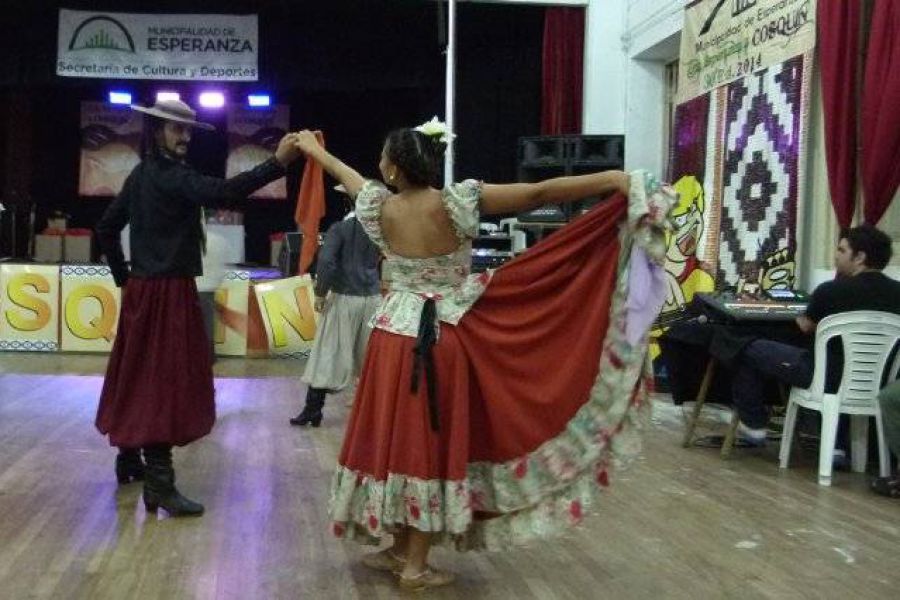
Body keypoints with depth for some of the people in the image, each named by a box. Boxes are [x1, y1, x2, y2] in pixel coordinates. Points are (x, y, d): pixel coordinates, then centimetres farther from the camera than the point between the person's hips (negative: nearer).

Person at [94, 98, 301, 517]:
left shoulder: (141, 175, 13)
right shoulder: (170, 176, -15)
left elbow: (106, 229, 19)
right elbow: (221, 192, -33)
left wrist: (123, 277, 21)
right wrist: (277, 163, -40)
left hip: (143, 289, 10)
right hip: (166, 292, -10)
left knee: (140, 377, 18)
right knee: (164, 381, -9)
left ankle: (129, 459, 31)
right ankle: (159, 484, -9)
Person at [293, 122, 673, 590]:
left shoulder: (380, 207, -4)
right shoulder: (456, 203, -15)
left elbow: (346, 175, 17)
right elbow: (538, 193, -21)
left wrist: (312, 147, 38)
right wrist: (614, 180, -20)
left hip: (394, 333, 4)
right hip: (440, 338, -3)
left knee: (396, 440, 14)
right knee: (430, 445, 4)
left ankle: (399, 550, 26)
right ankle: (415, 566, 13)